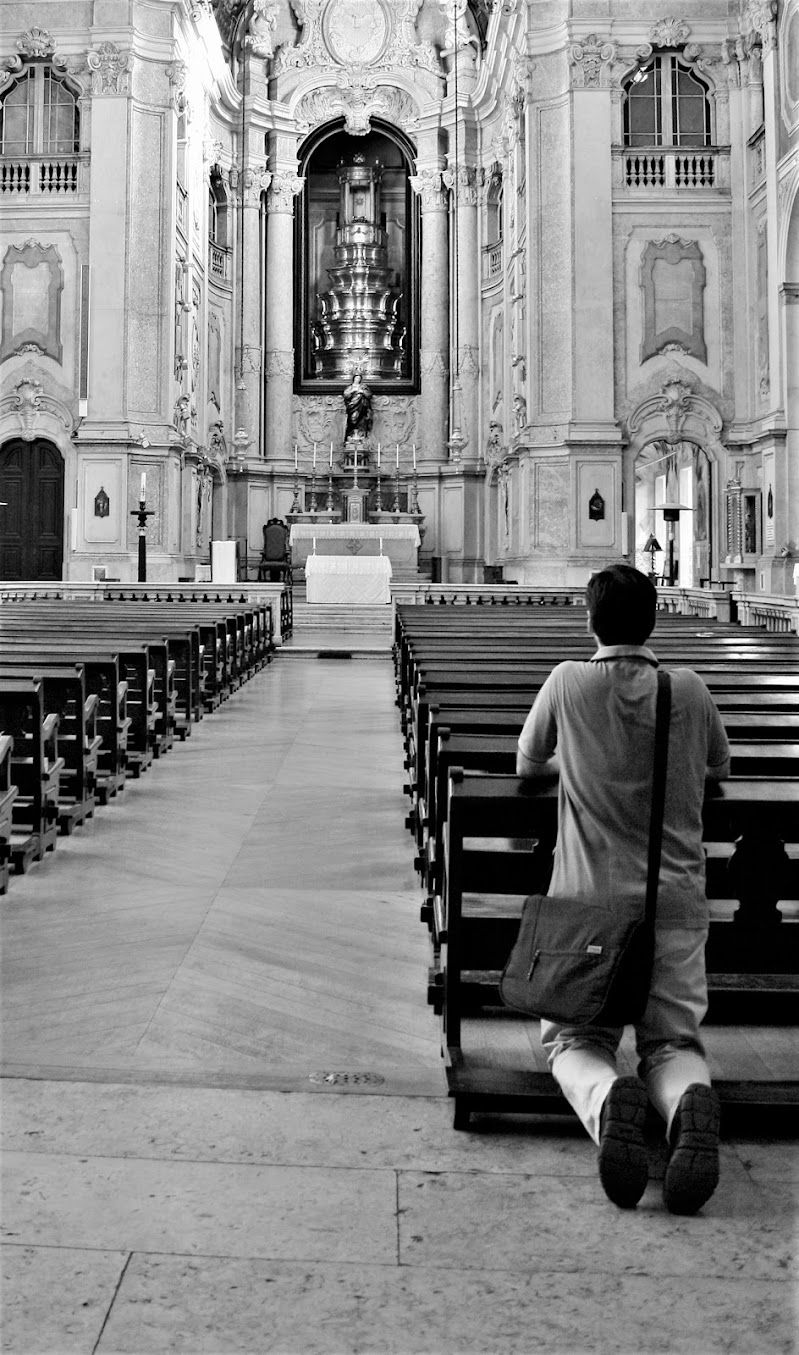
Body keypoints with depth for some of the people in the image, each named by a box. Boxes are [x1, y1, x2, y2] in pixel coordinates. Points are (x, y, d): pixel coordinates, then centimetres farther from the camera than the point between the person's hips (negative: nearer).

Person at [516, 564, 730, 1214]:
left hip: (589, 898, -1)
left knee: (575, 1040, 8)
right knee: (674, 1040, 8)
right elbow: (720, 767, 20)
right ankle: (689, 1100, -26)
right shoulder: (689, 690, 2)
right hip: (676, 898, 2)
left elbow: (527, 765, 12)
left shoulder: (567, 684, -3)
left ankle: (607, 1098, -26)